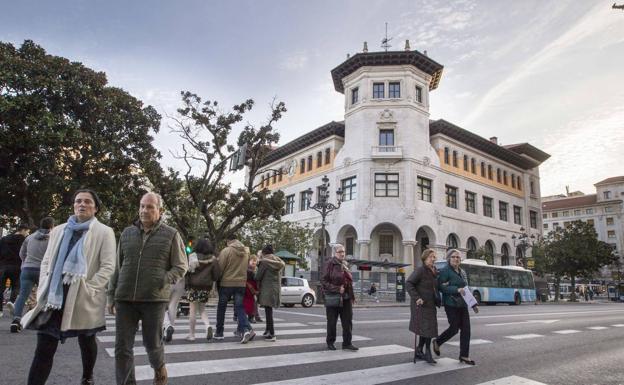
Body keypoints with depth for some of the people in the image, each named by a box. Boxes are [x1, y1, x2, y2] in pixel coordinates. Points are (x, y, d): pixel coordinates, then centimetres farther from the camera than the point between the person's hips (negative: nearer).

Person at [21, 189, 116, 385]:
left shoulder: (104, 232, -1)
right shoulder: (58, 230, 14)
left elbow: (108, 266, -8)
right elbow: (46, 261, 14)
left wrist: (88, 289, -16)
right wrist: (44, 289, 1)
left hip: (84, 299, -3)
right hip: (54, 295, 3)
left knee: (86, 342, 14)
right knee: (43, 349, 0)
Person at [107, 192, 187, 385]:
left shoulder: (171, 235, -1)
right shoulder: (127, 233, 10)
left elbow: (181, 266, 0)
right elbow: (117, 267, 15)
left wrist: (164, 280, -16)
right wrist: (111, 295, 12)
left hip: (155, 299, -3)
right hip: (125, 298, 3)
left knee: (152, 343, 11)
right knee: (122, 347, 2)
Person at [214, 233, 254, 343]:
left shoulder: (226, 251, -10)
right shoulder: (246, 252, 6)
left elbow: (220, 268, -9)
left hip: (226, 283, -3)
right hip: (241, 283, 4)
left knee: (221, 308, 12)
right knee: (239, 307, 8)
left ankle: (219, 333, 20)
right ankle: (246, 329, -10)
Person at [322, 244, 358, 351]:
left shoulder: (345, 265, 12)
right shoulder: (330, 264, -8)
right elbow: (323, 281, -12)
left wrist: (352, 296, 13)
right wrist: (337, 289, -19)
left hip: (346, 298, 6)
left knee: (348, 321, 4)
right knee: (332, 322, 7)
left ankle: (347, 343, 13)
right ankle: (330, 342, 23)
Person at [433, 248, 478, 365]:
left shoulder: (462, 272, 15)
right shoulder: (445, 271, -9)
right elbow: (441, 287, -18)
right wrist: (457, 290, -25)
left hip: (462, 304, 7)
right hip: (451, 304, -7)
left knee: (466, 329, 3)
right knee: (454, 328, -4)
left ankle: (464, 356, 13)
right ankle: (437, 342, 21)